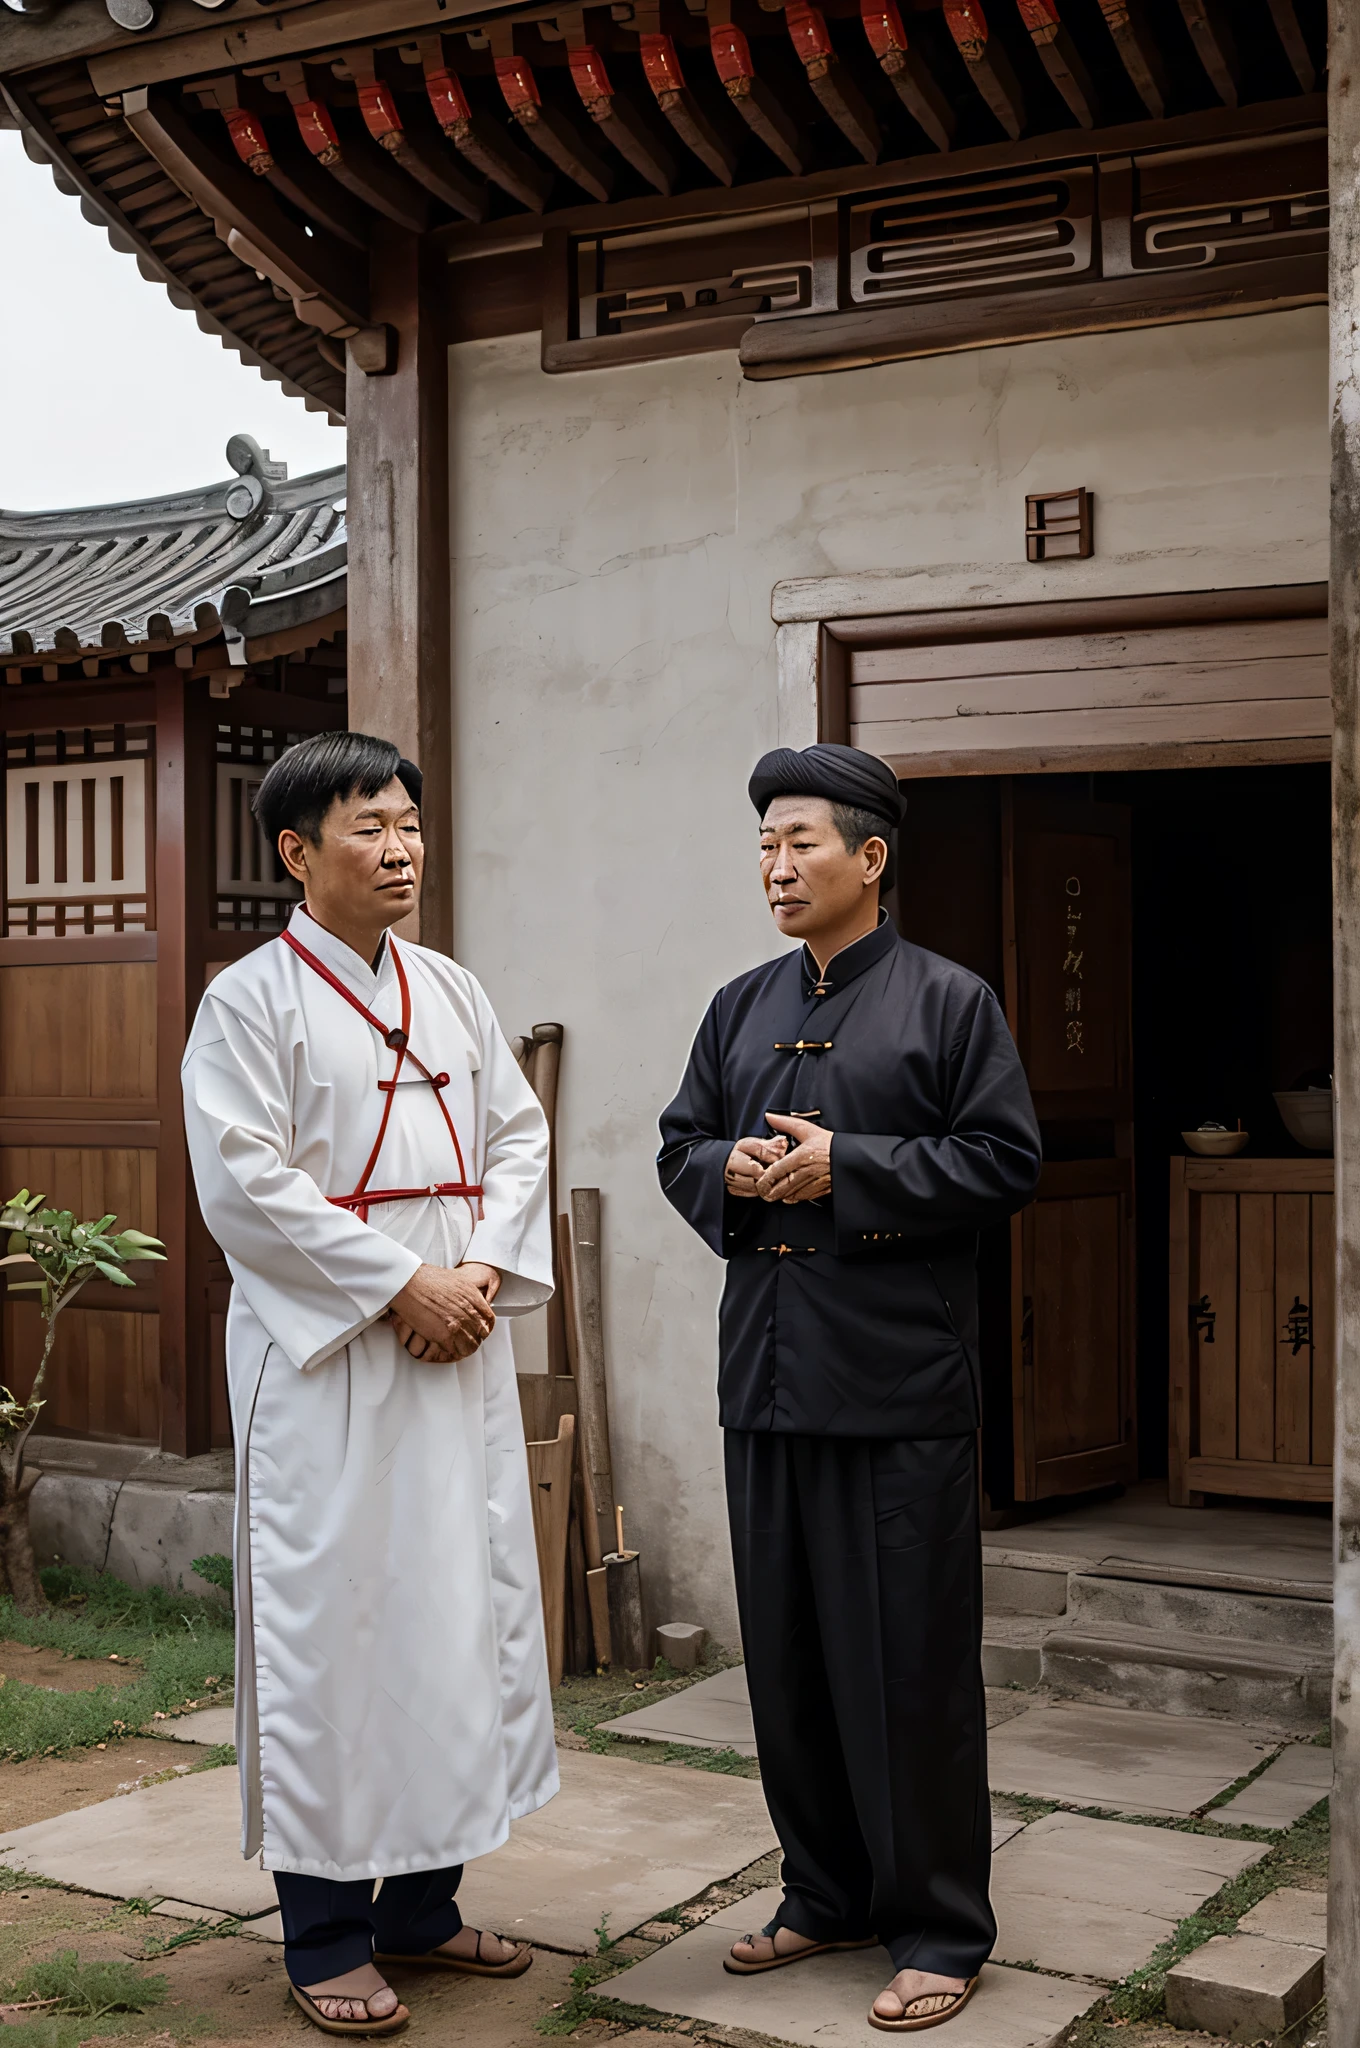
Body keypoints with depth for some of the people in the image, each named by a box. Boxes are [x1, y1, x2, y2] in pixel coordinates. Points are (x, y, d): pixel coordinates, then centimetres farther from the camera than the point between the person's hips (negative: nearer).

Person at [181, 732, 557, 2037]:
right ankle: (326, 1937, 13)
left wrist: (484, 1270, -5)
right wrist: (401, 1285, -16)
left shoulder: (451, 993, 13)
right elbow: (244, 1183, -14)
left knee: (462, 1613, 10)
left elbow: (519, 1137, 12)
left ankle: (421, 1905, 25)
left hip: (460, 1346, 6)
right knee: (332, 1625, -1)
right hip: (324, 1358, -6)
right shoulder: (251, 1000, -6)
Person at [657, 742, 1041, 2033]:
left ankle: (939, 1930, 14)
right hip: (767, 1377, 6)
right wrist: (731, 1172, -6)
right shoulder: (741, 1008, 13)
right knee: (787, 1652, 12)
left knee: (911, 1660, 0)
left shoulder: (949, 1002, -2)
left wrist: (846, 1167, -15)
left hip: (899, 1381, -5)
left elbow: (1005, 1159, -8)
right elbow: (681, 1145, 17)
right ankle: (827, 1897, 28)